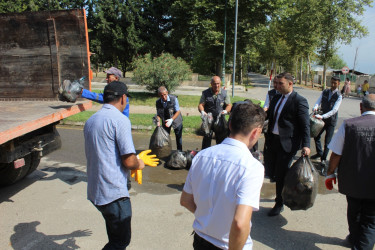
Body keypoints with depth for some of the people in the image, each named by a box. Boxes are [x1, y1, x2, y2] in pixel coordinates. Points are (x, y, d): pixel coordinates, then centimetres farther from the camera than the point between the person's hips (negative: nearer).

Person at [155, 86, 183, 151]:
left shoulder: (173, 99, -24)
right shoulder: (158, 102, -14)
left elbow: (178, 111, -20)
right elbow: (158, 114, -7)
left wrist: (171, 120, -32)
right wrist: (158, 121, -27)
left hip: (176, 119, -2)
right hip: (165, 120, 2)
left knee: (178, 137, 8)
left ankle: (179, 151, 24)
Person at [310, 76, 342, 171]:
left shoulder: (339, 96, -13)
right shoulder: (325, 92, 1)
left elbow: (334, 110, -23)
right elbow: (318, 101, -7)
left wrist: (322, 116, -35)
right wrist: (315, 107, -31)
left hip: (331, 121, -4)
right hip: (322, 118, 4)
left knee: (327, 142, 1)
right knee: (316, 136, 15)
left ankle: (323, 160, 18)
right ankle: (319, 153, 39)